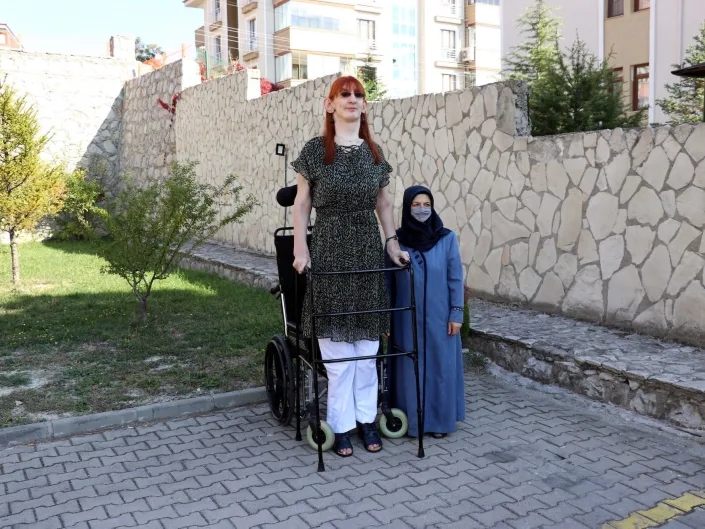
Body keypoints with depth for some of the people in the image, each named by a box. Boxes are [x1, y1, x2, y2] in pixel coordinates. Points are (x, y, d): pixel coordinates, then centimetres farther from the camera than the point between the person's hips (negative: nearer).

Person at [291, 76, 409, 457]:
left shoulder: (374, 153, 10)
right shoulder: (315, 150, -1)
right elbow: (301, 204, -1)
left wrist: (392, 241, 7)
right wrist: (300, 249, -9)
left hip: (368, 251, 3)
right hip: (330, 251, -3)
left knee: (367, 342, 8)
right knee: (336, 344, 0)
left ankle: (366, 418, 20)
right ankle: (341, 424, 12)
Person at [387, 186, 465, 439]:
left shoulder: (447, 238, -4)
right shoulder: (396, 240, -3)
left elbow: (456, 278, -1)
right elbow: (388, 281, 2)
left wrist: (456, 314, -5)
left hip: (439, 317, 0)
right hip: (407, 319, 0)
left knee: (440, 367, 7)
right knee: (409, 369, 6)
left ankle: (440, 420, 22)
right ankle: (410, 420, 20)